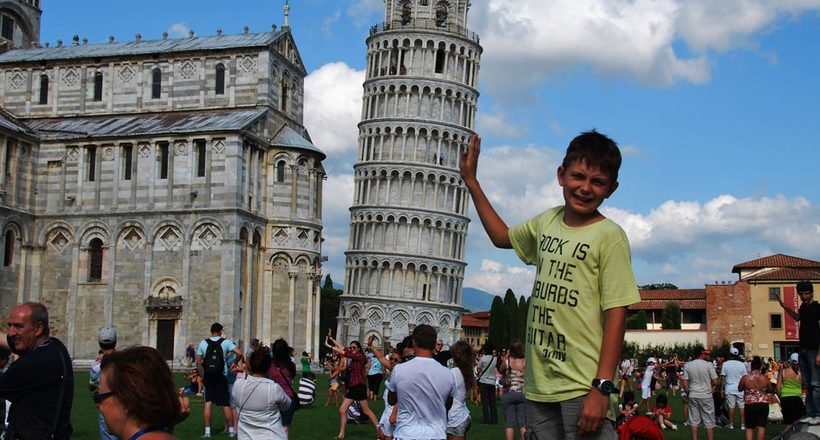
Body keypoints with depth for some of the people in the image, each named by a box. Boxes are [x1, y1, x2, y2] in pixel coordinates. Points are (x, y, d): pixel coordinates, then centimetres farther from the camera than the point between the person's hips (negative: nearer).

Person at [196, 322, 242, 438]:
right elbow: (239, 353, -13)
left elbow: (198, 362, 2)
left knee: (208, 403, 3)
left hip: (208, 377, 1)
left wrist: (202, 375, 10)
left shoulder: (203, 343, 2)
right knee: (226, 404, 6)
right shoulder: (226, 342, -3)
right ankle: (231, 430, 12)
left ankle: (207, 431, 0)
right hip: (221, 377, -1)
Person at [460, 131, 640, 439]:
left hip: (582, 388, -6)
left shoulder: (609, 236, -9)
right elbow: (502, 237, 30)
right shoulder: (546, 222, 10)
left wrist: (602, 388, -17)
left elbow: (616, 315, -12)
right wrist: (471, 180, 28)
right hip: (539, 384, 6)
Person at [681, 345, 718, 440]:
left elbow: (684, 383, -1)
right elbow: (715, 381, -9)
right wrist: (711, 389, 10)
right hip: (706, 396, -3)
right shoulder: (708, 365, -9)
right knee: (709, 421, 5)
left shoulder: (687, 365, 0)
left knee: (694, 420, 9)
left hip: (693, 396, 3)